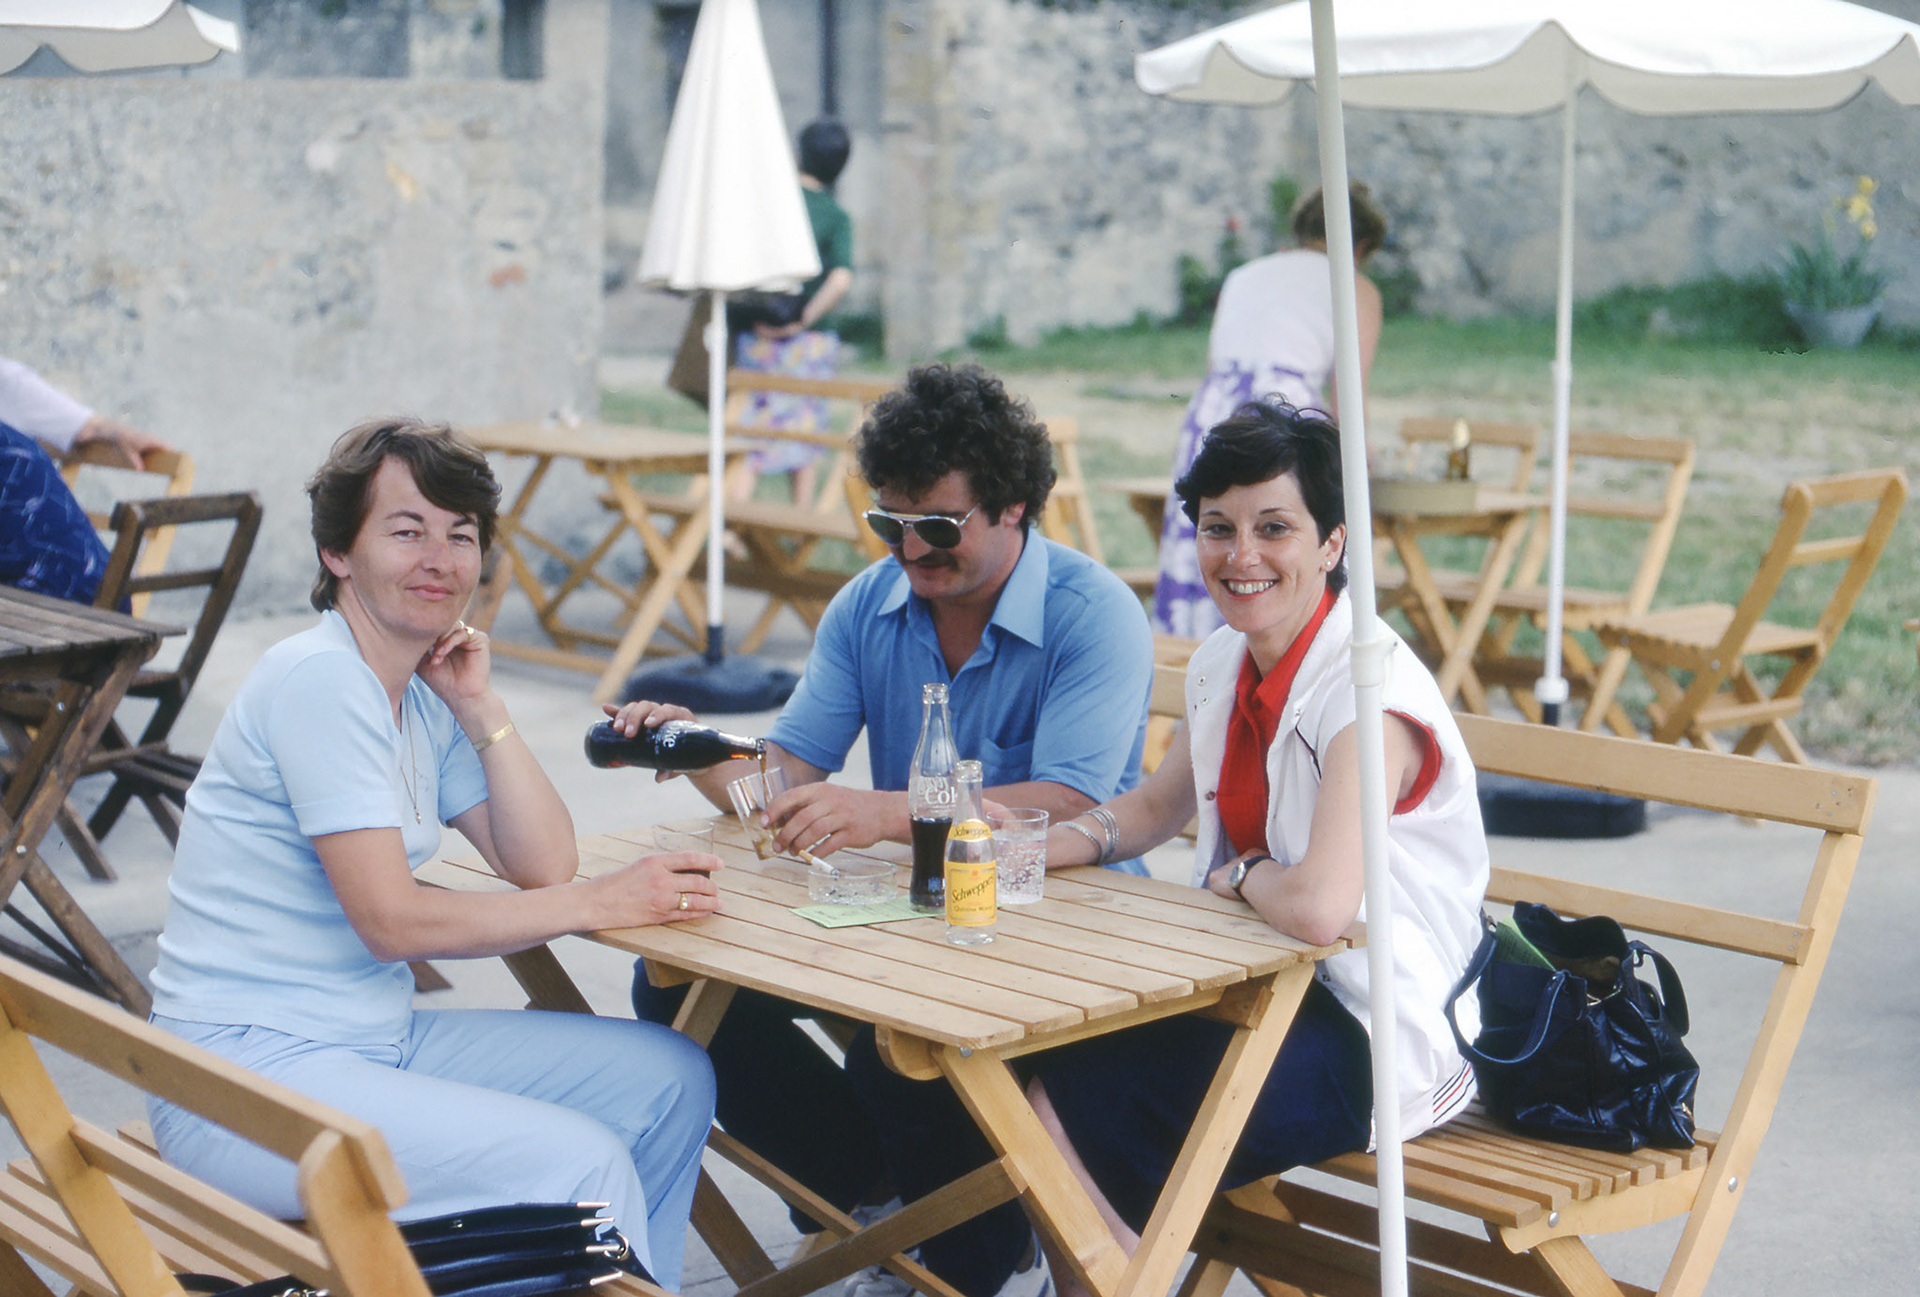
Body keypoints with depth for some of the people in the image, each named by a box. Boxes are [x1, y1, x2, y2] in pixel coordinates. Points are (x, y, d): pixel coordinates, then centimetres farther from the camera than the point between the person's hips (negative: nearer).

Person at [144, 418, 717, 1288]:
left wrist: (481, 709, -1)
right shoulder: (319, 680, -16)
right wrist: (600, 902, -15)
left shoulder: (424, 695, 11)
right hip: (248, 1077, -9)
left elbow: (542, 864, 6)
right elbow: (392, 921, -20)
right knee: (580, 1163, -23)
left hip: (377, 1039, 9)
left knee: (669, 1077, 8)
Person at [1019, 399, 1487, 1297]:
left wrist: (1238, 875, -13)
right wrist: (1056, 844, 1)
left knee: (1066, 1104, -18)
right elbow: (1159, 804, 21)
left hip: (1381, 1042, -8)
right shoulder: (1223, 662, 4)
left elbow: (1317, 909, -34)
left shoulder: (1372, 694, -22)